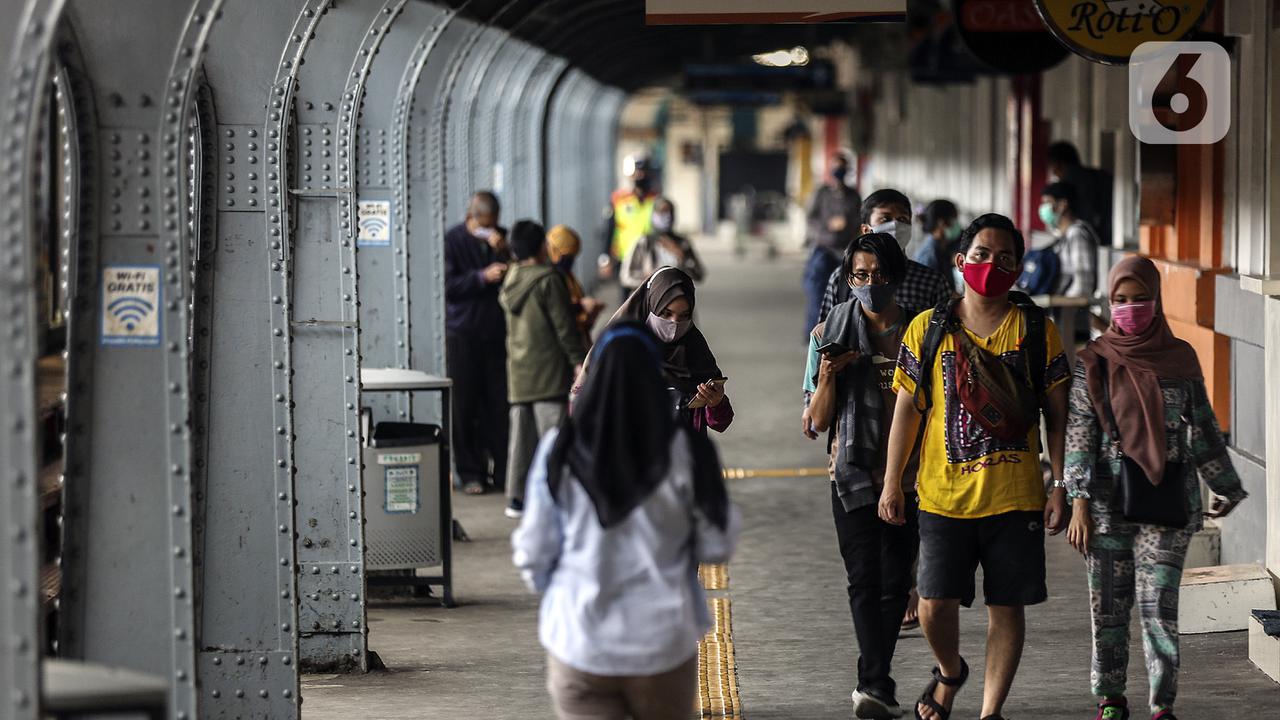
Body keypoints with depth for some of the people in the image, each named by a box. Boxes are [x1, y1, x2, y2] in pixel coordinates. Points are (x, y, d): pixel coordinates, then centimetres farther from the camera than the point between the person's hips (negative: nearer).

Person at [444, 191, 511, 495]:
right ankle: (470, 473, 6)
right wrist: (482, 277, -18)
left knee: (499, 402, 1)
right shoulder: (453, 240, -2)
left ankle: (502, 470, 7)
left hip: (497, 330, 3)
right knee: (465, 405, -1)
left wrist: (502, 252, -12)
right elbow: (448, 285, -9)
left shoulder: (502, 239, 8)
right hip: (464, 332, -3)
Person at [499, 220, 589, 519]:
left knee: (521, 432, 9)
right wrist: (579, 360, -7)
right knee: (552, 430, -5)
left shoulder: (510, 281, 11)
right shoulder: (547, 280, -12)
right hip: (548, 369, -7)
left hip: (518, 371, 7)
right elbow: (564, 326, -13)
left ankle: (516, 497, 10)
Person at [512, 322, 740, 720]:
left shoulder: (561, 450, -7)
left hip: (580, 640, 0)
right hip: (663, 642, 0)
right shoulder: (684, 449, -10)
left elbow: (535, 551, -2)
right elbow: (717, 546, -5)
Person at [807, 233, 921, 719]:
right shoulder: (835, 333, 4)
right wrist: (828, 377, -13)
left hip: (906, 478, 1)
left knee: (894, 582, 1)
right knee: (864, 579, -12)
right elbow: (819, 421, 4)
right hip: (853, 475, -1)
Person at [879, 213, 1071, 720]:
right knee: (935, 603, -4)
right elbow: (907, 408, 6)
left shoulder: (1036, 330, 3)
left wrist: (1059, 487, 0)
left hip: (1015, 496, 0)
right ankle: (949, 672, 27)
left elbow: (1057, 414, 5)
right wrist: (891, 483, 3)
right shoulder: (927, 329, 3)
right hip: (944, 493, 0)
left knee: (1006, 606, 2)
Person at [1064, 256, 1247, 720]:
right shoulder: (1094, 362, 2)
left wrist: (1225, 486, 19)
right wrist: (1078, 503, -7)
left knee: (1158, 606, -6)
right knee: (1108, 607, 5)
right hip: (1108, 499, 1)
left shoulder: (1180, 358, 4)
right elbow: (1079, 434, -1)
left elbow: (1203, 429, 13)